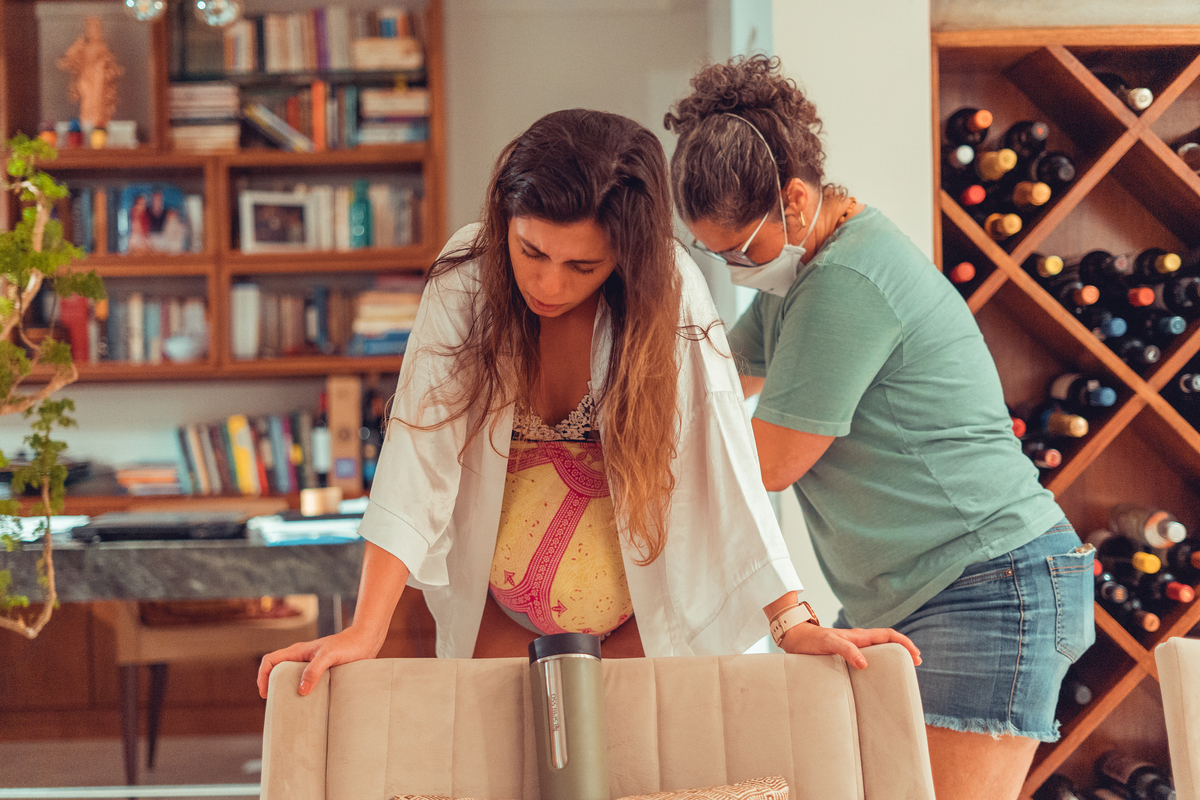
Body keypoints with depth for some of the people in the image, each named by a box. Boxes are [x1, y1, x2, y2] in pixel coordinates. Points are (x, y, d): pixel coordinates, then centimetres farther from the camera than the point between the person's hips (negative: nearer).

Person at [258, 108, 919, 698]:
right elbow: (419, 455, -25)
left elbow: (725, 460, -23)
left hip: (641, 605, -1)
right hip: (499, 611, 1)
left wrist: (793, 624, -30)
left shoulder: (671, 290, -21)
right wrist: (364, 632, -33)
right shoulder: (466, 281, -20)